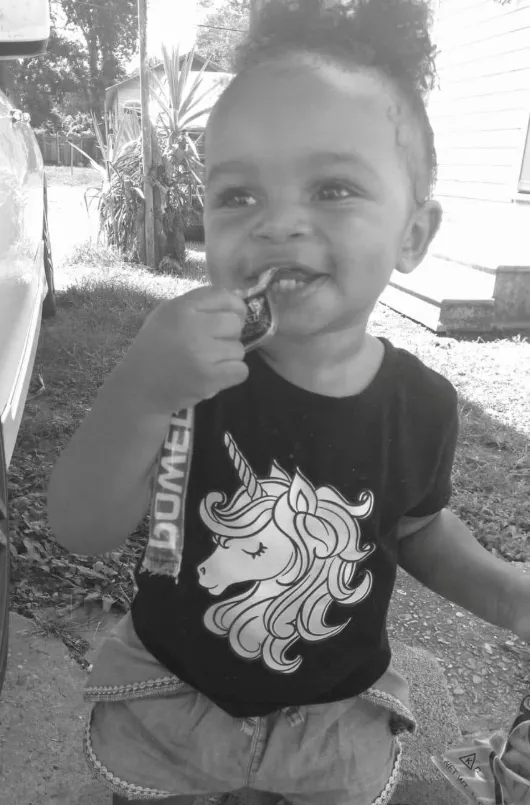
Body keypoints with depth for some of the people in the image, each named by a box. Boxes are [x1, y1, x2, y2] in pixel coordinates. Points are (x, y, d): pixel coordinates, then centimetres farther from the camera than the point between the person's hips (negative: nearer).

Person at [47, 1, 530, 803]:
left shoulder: (421, 404, -19)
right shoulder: (186, 366, -22)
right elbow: (81, 531, -26)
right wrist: (139, 391, -42)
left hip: (340, 712, 1)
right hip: (168, 689, 0)